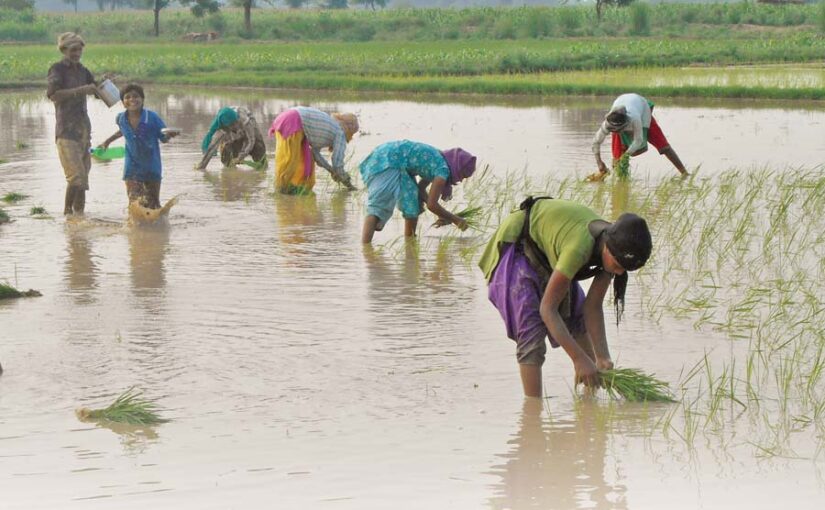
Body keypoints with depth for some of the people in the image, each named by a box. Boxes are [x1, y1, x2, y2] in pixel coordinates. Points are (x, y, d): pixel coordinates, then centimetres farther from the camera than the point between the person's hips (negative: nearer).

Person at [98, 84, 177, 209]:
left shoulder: (152, 117, -15)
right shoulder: (121, 118, -5)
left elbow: (163, 138, -7)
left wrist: (169, 134, -28)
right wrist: (108, 141, 21)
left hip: (152, 167, -1)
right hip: (132, 168, 1)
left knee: (153, 205, 10)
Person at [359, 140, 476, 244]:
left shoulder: (437, 162, 14)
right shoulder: (443, 169, -12)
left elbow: (421, 188, 25)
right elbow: (431, 204, -15)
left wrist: (442, 215, 17)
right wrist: (454, 219, -3)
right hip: (385, 162, -10)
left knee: (412, 201, 16)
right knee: (379, 207, -20)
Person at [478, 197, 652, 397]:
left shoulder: (612, 244, -17)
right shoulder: (579, 247, -41)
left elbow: (592, 307, -12)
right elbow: (547, 309, -36)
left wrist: (602, 356, -22)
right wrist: (579, 359, -38)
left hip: (545, 250, 8)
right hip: (516, 249, -8)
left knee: (577, 317, 12)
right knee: (532, 331, -19)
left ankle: (591, 396, 26)